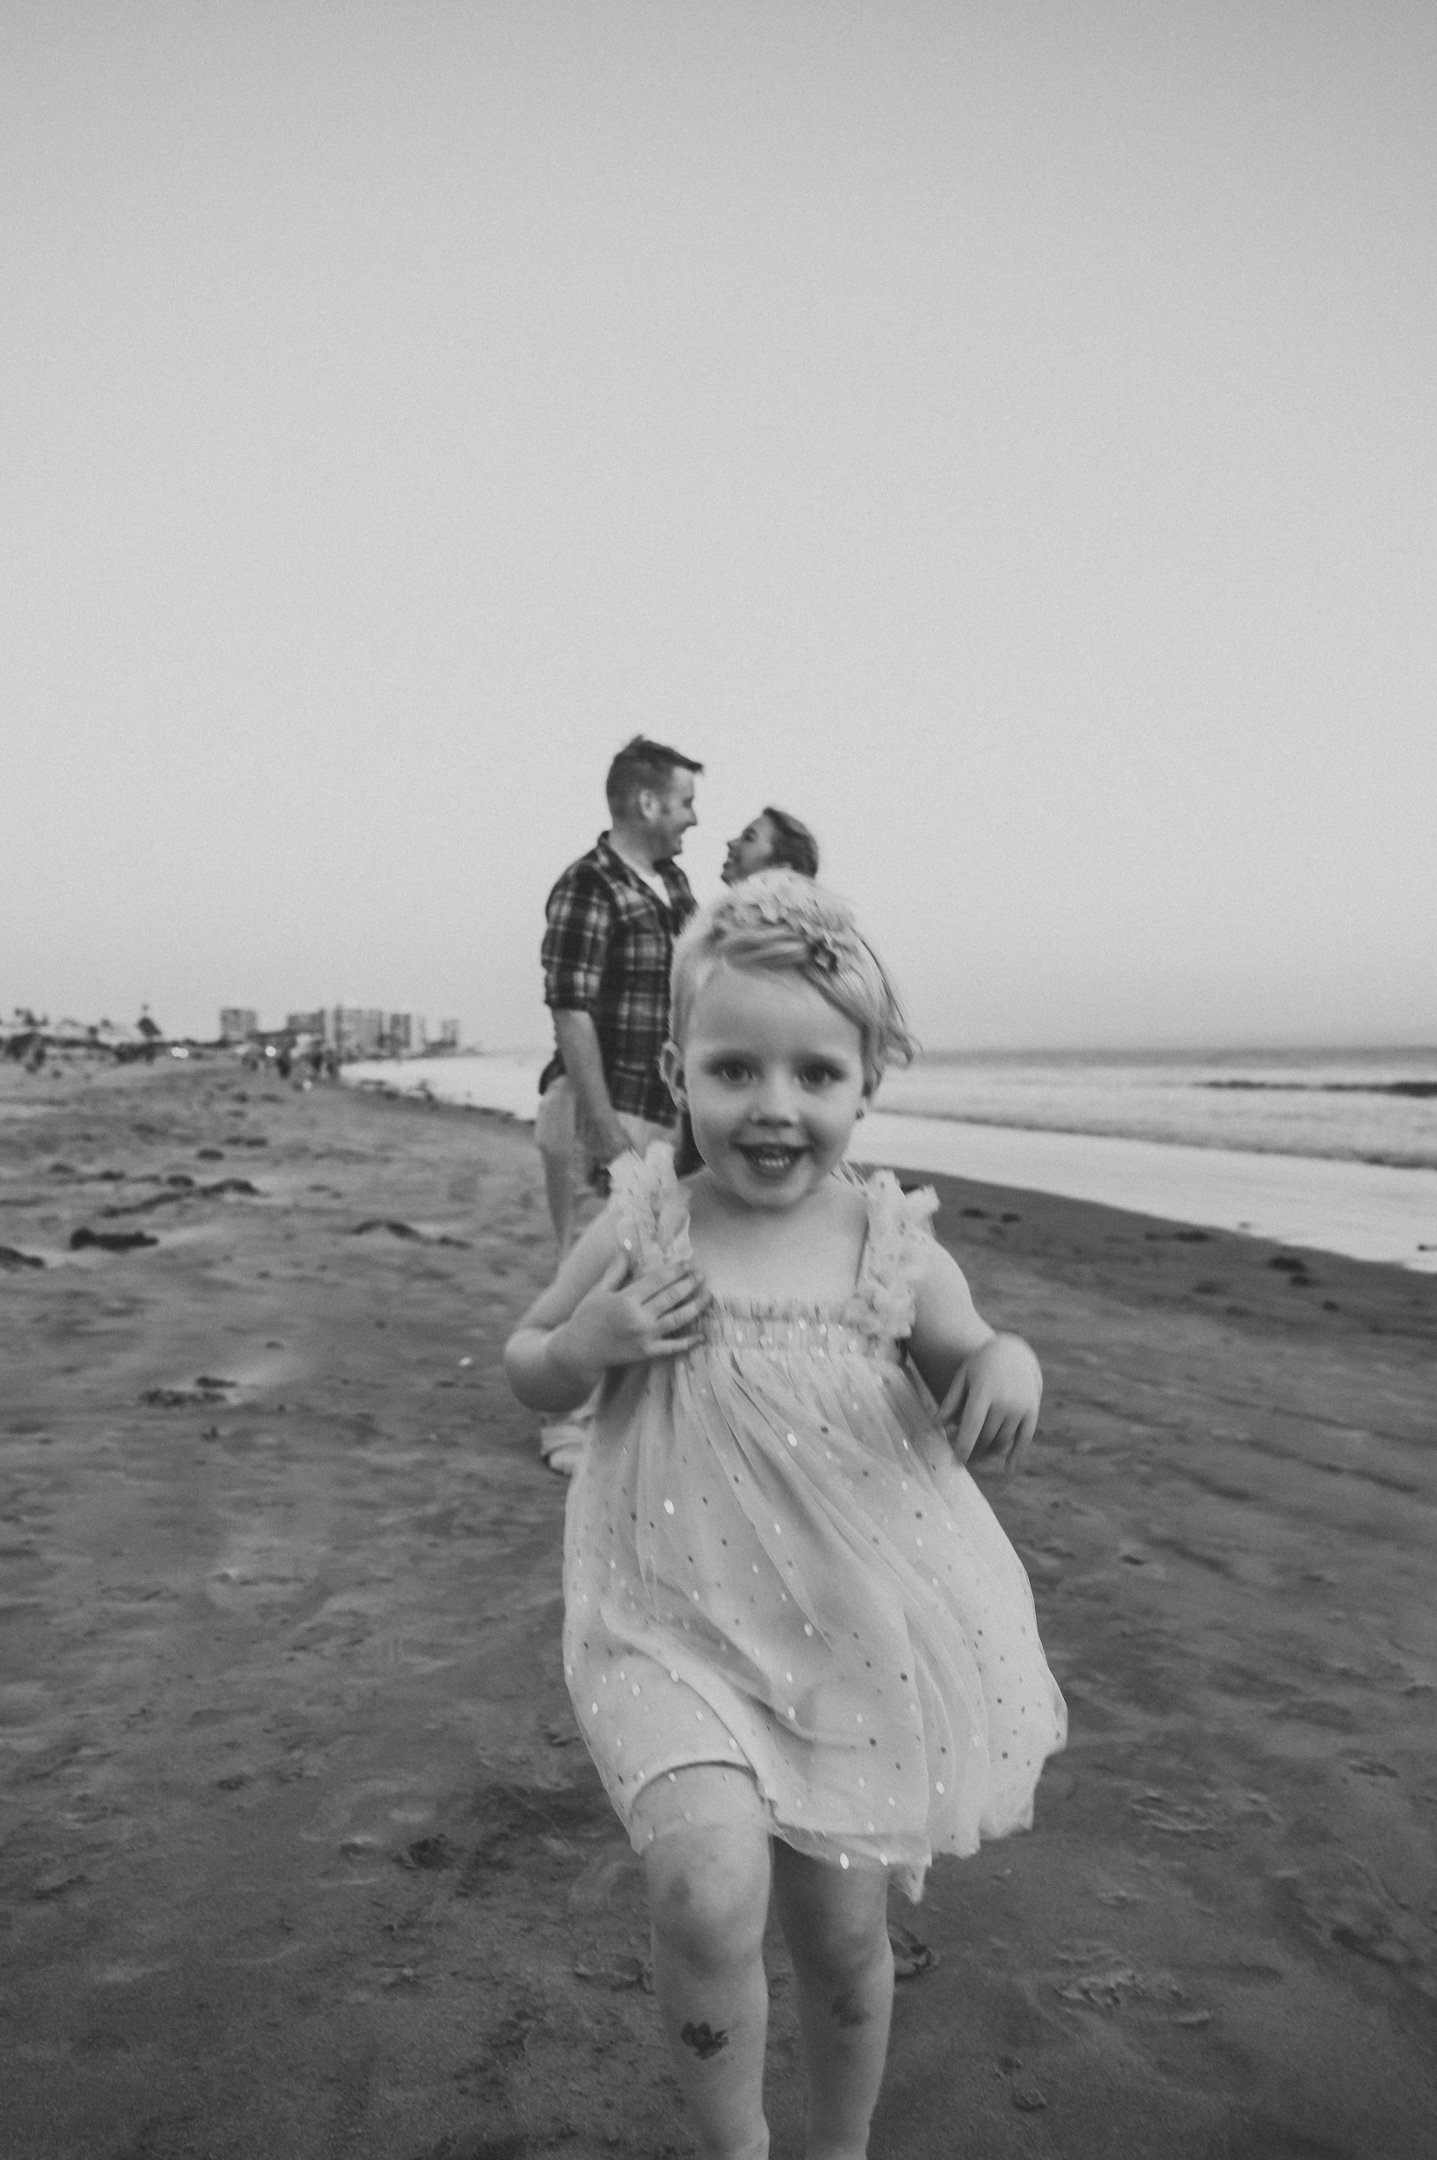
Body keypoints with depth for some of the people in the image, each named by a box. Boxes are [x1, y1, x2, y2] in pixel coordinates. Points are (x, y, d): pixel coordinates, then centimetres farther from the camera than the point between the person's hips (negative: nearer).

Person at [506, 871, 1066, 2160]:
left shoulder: (898, 1253, -8)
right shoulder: (638, 1236, -10)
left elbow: (970, 1405, 5)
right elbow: (527, 1377, 4)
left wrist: (1010, 1364, -18)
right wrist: (587, 1342, -18)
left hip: (860, 1641, 2)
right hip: (677, 1630, -1)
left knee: (843, 1935, 15)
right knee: (712, 1895, -22)